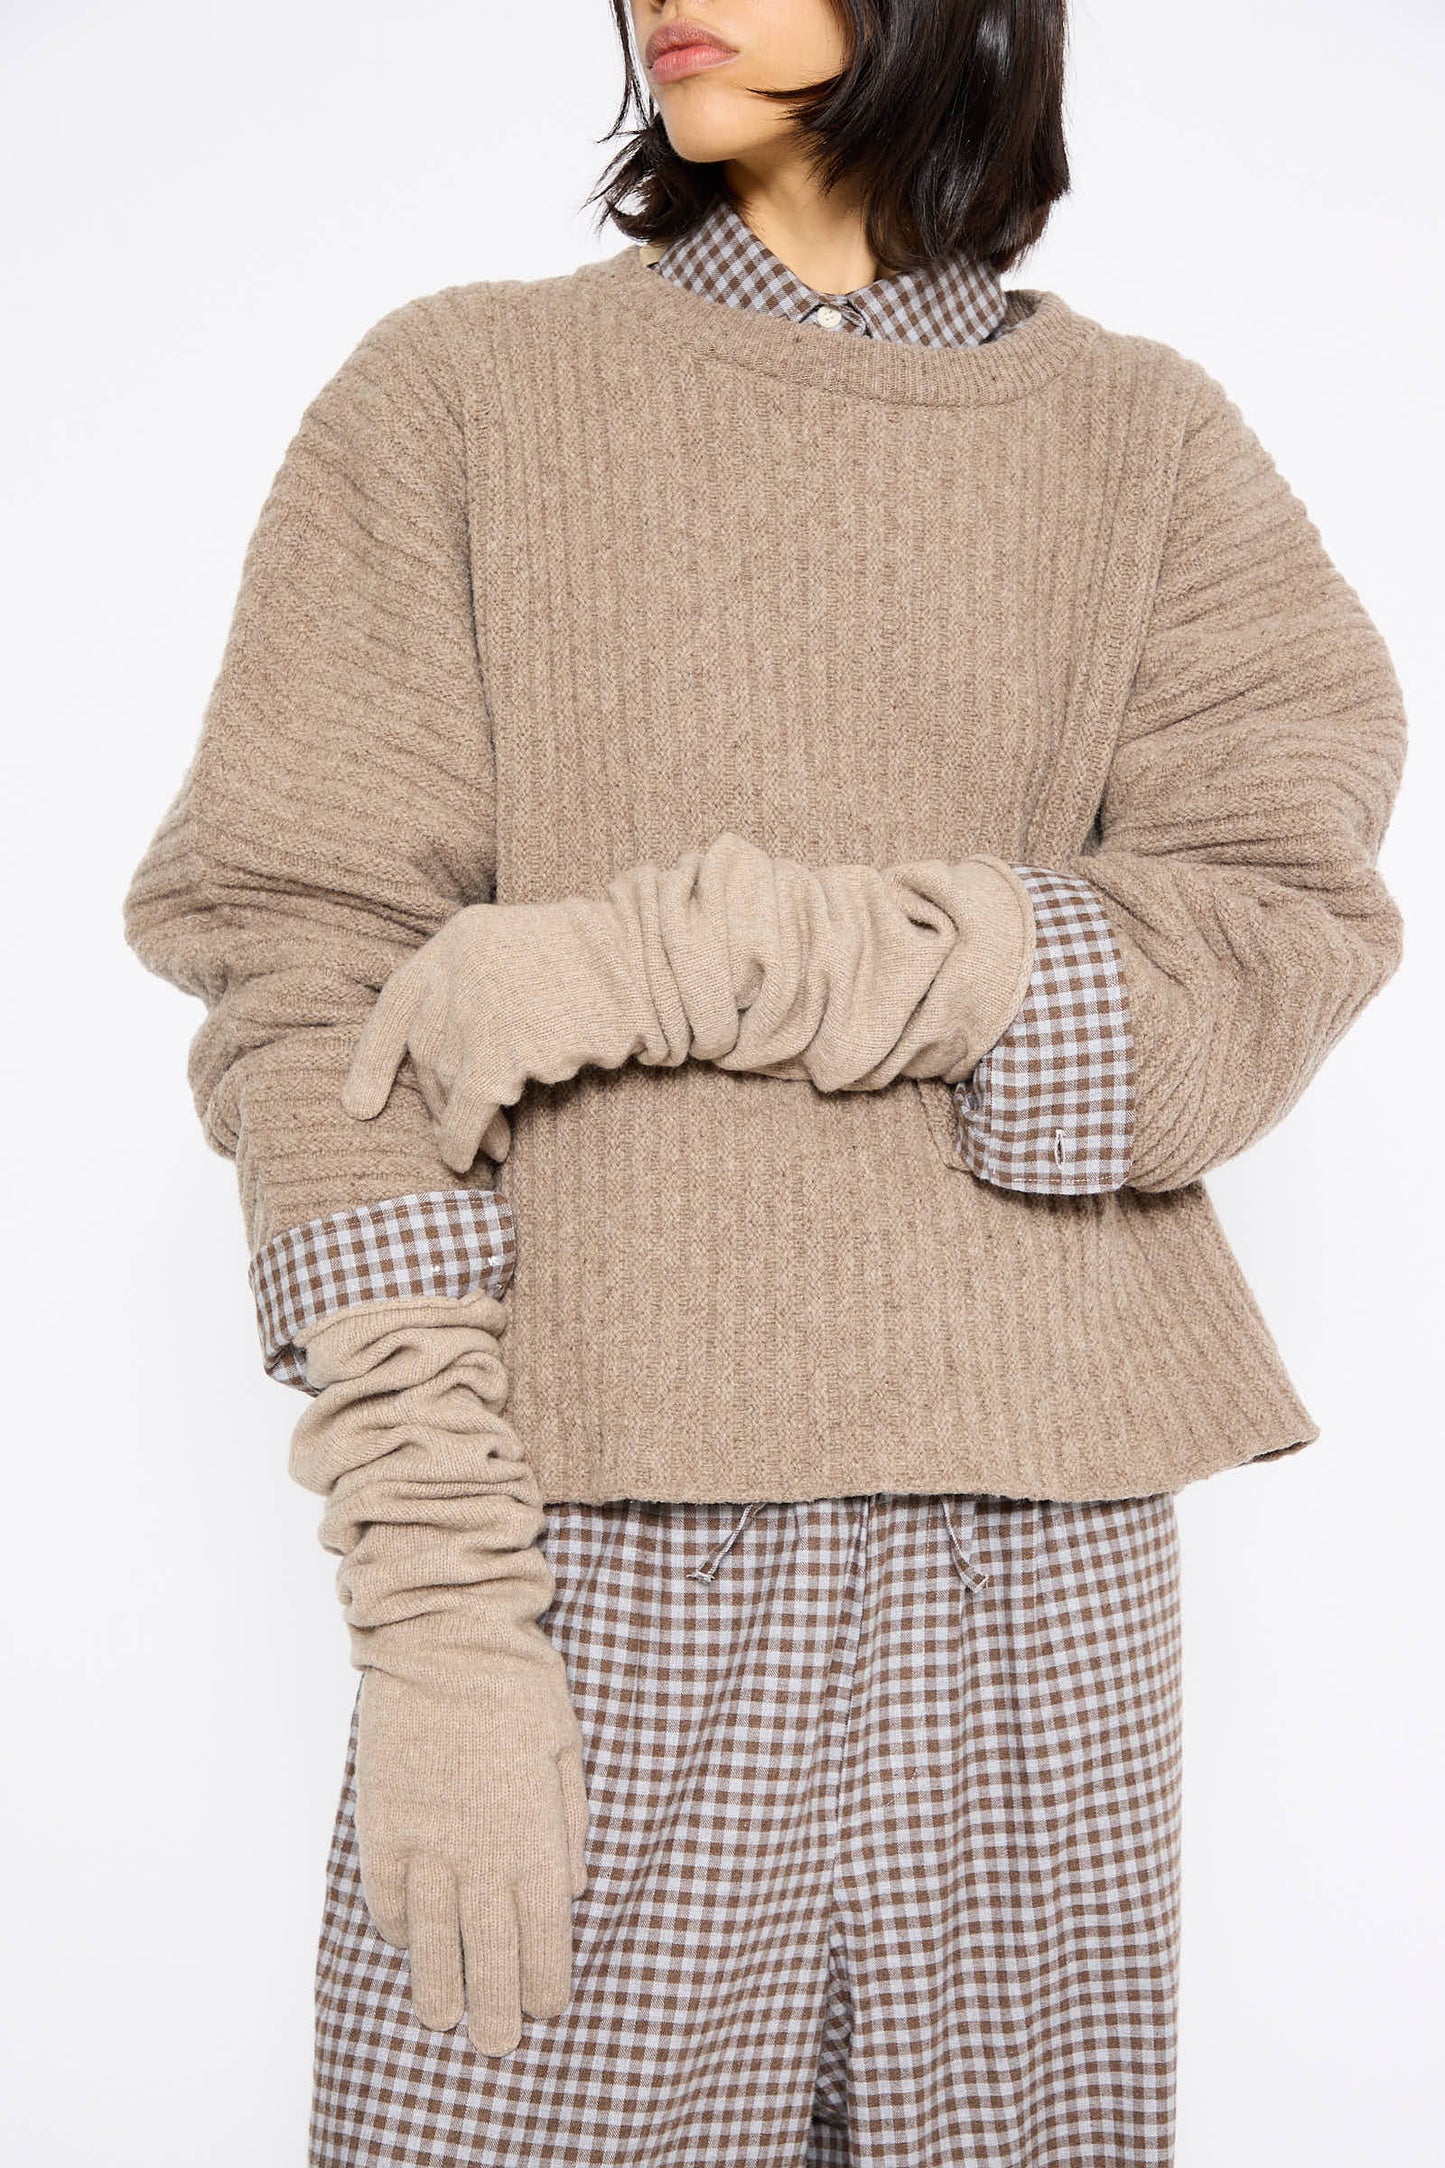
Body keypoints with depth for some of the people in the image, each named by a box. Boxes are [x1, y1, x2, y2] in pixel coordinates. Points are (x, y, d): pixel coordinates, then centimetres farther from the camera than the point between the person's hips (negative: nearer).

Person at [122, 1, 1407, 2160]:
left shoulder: (1152, 440, 8)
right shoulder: (456, 394, 4)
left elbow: (1273, 947, -5)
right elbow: (315, 973, -5)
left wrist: (673, 952, -15)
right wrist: (429, 1603, -13)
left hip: (1033, 1554, 2)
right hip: (594, 1522, -1)